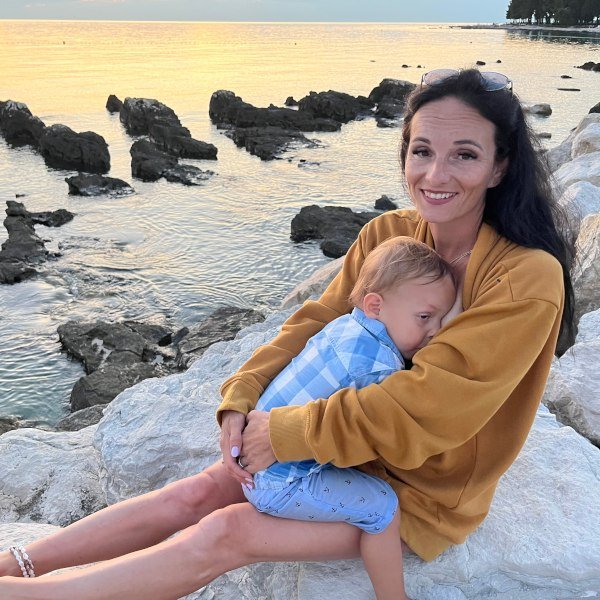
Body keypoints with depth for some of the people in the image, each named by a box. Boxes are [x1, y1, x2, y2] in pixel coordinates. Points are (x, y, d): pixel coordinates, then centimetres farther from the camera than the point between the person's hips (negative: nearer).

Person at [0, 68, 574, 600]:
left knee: (229, 532, -15)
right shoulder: (387, 234, -8)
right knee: (198, 492, -6)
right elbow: (316, 320, -3)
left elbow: (425, 407, -29)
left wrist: (285, 432, -24)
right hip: (355, 440, 5)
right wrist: (242, 397, -18)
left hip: (423, 493, -5)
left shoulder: (528, 281, -26)